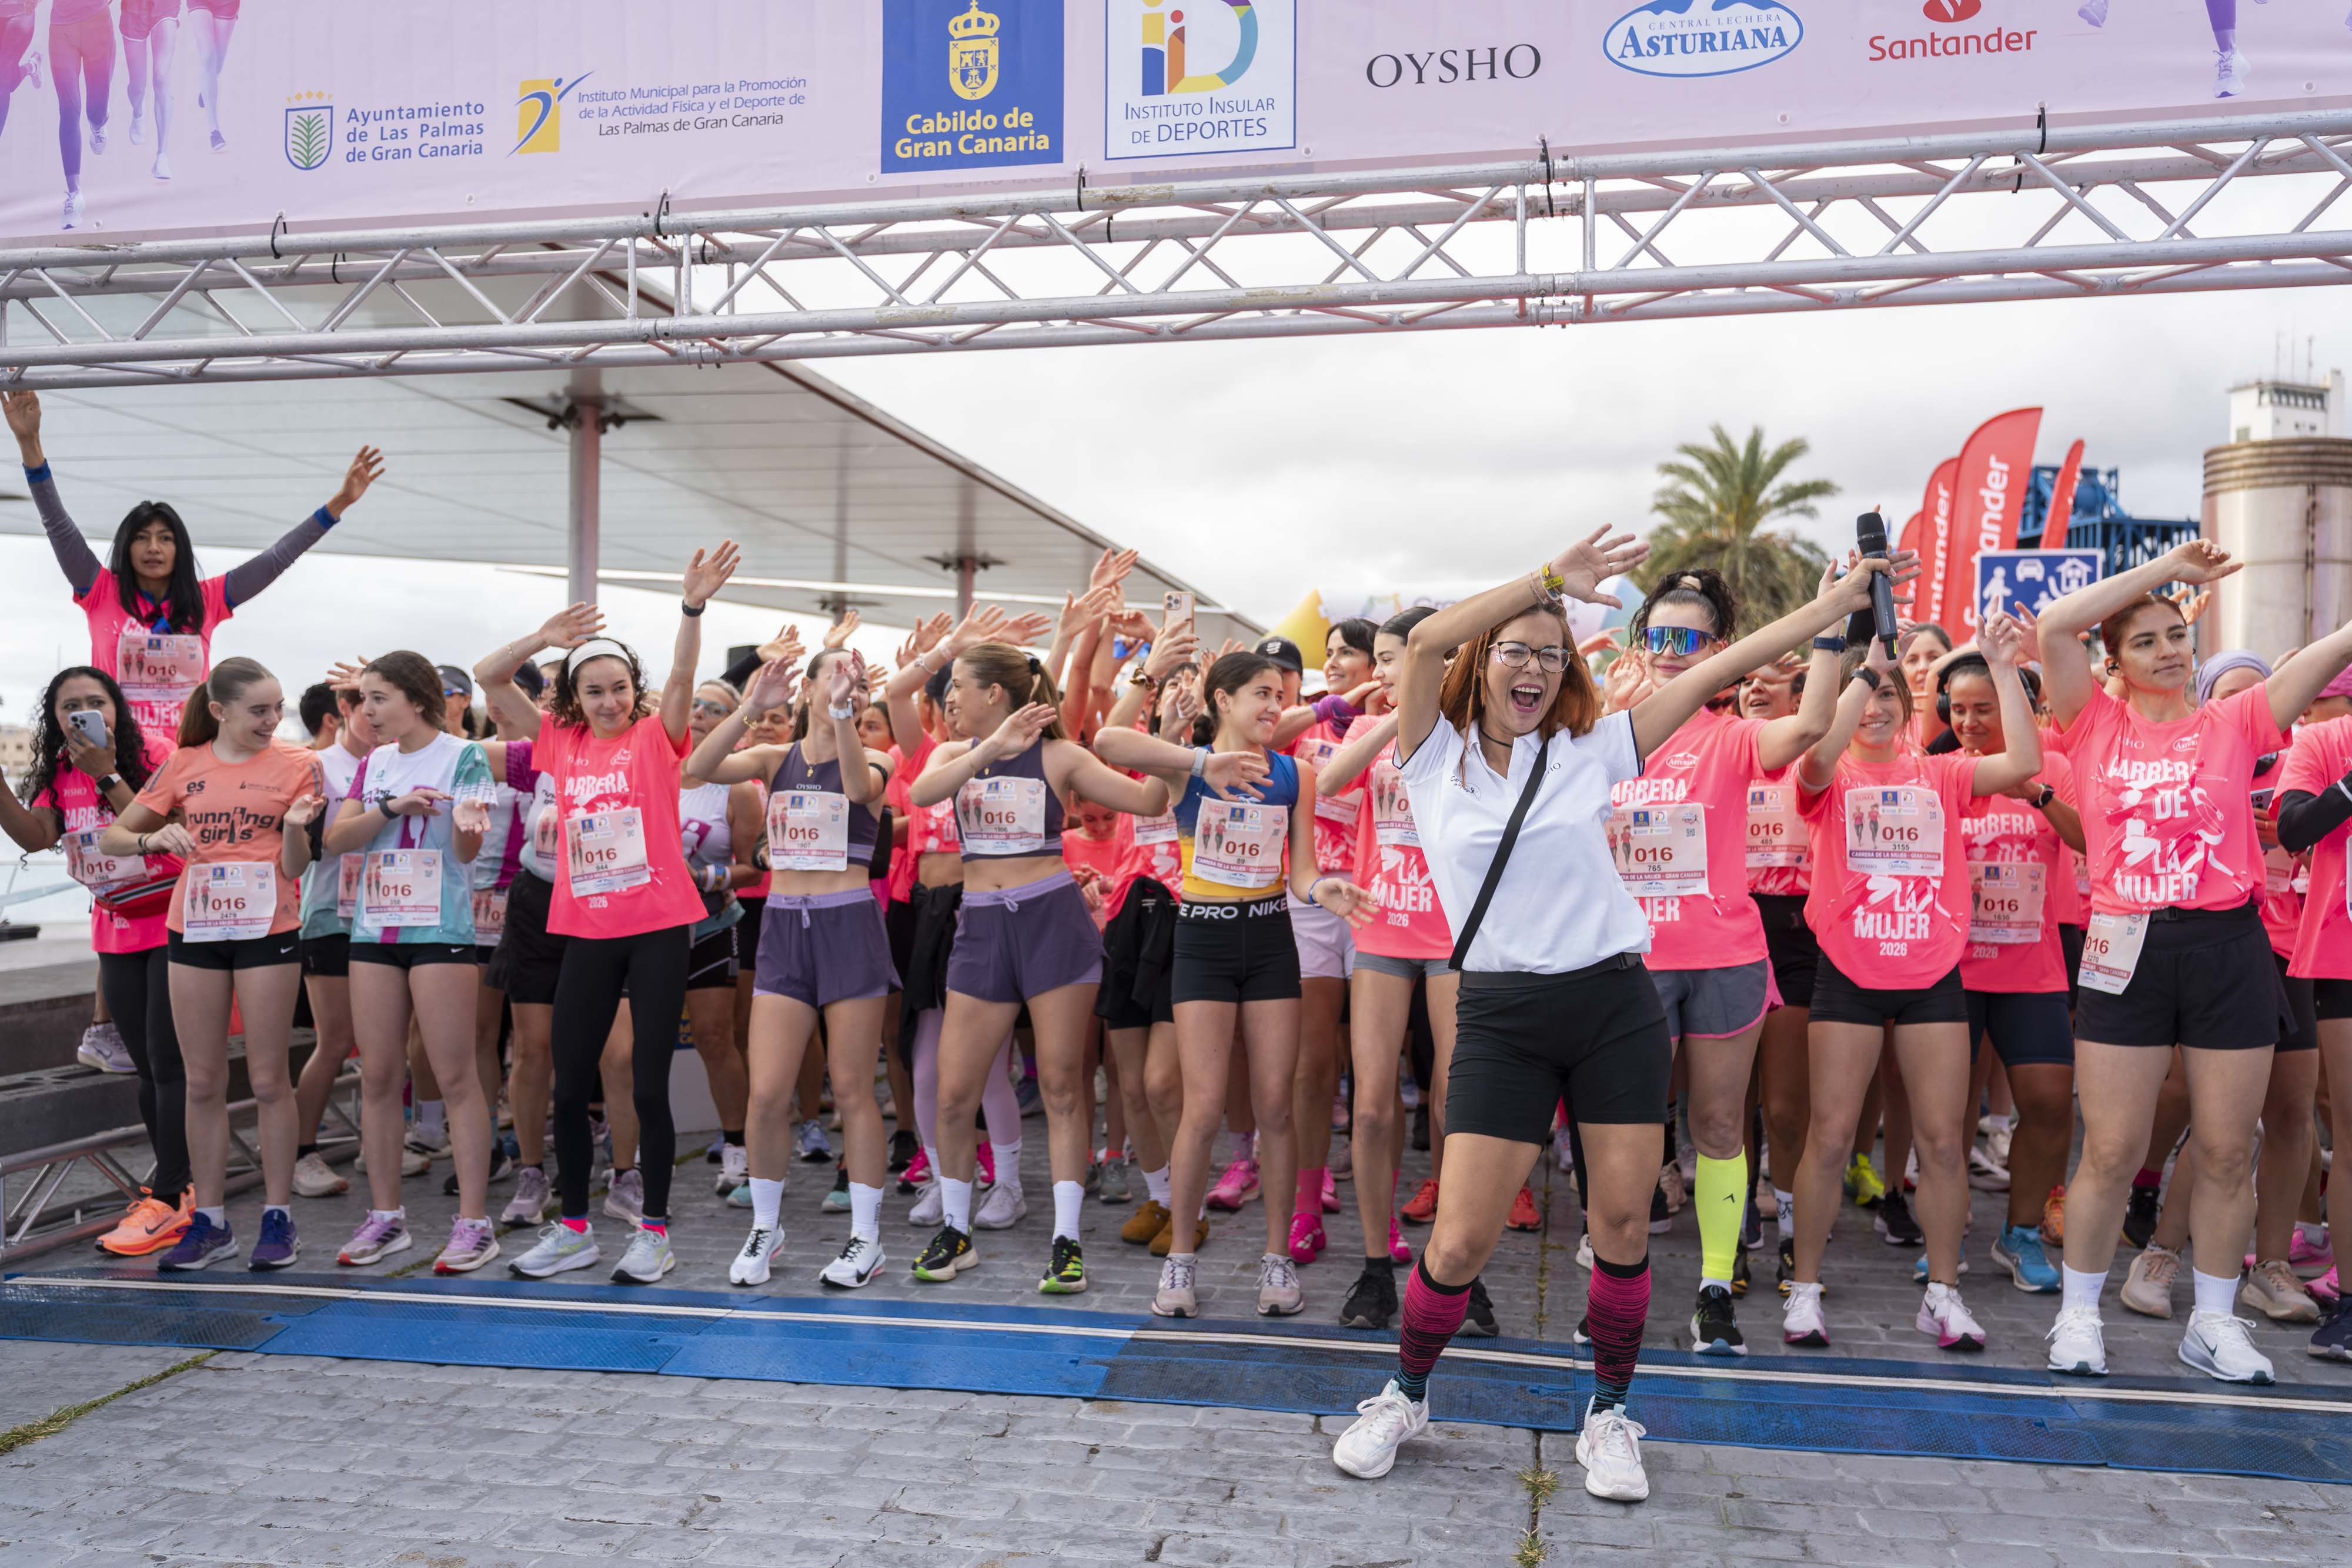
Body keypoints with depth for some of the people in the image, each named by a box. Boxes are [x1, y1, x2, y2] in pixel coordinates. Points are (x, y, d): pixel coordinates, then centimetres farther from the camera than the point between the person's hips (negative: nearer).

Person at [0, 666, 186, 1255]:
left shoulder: (155, 754, -11)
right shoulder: (61, 772, 8)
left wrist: (108, 775, -26)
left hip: (173, 925, -7)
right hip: (116, 934, 7)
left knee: (168, 1062, -7)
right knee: (146, 1066, 11)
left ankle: (166, 1201, -2)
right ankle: (177, 1183, 22)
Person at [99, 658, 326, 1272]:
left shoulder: (295, 765, -1)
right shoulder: (183, 765, 5)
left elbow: (296, 866, -4)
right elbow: (111, 838, 9)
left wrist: (294, 825, -25)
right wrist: (153, 838, -12)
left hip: (267, 929, -3)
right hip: (195, 930, 3)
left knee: (268, 1079, 0)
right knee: (202, 1082, 7)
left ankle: (278, 1216, 10)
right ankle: (210, 1221, 17)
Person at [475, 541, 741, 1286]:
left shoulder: (656, 736, 0)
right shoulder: (561, 742, 9)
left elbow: (681, 675, -18)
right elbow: (487, 676, 6)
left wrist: (692, 607, -33)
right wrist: (544, 637, -9)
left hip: (658, 927, -4)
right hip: (587, 930, 4)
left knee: (648, 1086, 0)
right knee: (569, 1086, 9)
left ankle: (655, 1232, 13)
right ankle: (573, 1229, 25)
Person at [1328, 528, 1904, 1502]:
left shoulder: (1590, 750, 6)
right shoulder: (1434, 757, 2)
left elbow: (1719, 668, 5)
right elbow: (1425, 641, -14)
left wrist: (1837, 603, 5)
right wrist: (1550, 577, -17)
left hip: (1616, 1005, 2)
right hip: (1501, 1017, -2)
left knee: (1623, 1224, 4)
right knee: (1460, 1243, -4)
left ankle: (1609, 1414, 26)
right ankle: (1405, 1397, 21)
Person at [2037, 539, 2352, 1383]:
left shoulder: (2234, 724, 8)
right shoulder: (2098, 727, 5)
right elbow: (2054, 626, -6)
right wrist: (2168, 566, -2)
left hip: (2230, 946, 2)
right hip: (2127, 948, -1)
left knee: (2228, 1150, 8)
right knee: (2111, 1152, 2)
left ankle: (2214, 1321, 24)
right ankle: (2078, 1313, 17)